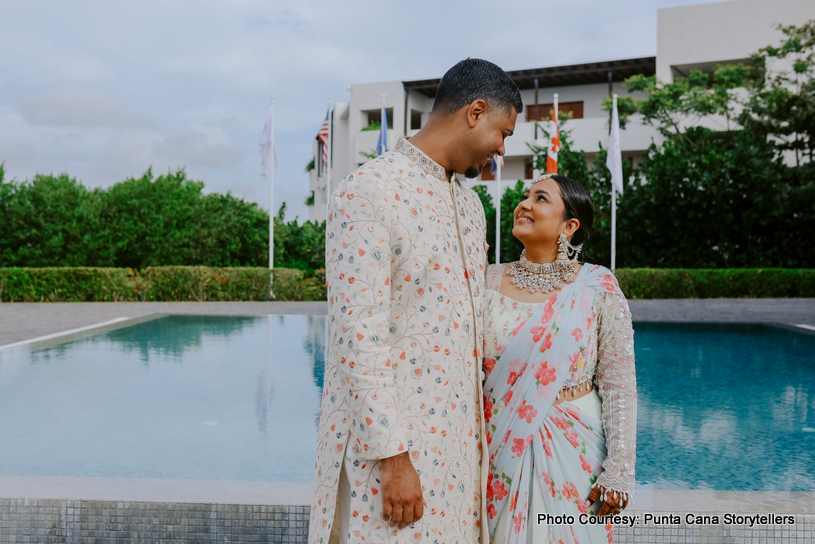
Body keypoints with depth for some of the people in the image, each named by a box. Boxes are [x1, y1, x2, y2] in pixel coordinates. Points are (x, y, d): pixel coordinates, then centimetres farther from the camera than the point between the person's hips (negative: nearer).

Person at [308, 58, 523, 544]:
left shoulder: (468, 203, 14)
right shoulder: (368, 194, -14)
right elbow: (359, 335, -20)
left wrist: (479, 429, 18)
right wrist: (392, 456, -20)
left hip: (457, 436, 8)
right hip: (389, 436, -8)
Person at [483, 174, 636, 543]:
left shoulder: (597, 288, -6)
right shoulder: (489, 281, 1)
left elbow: (618, 385, -5)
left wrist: (619, 469, -9)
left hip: (573, 450, -2)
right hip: (501, 451, 2)